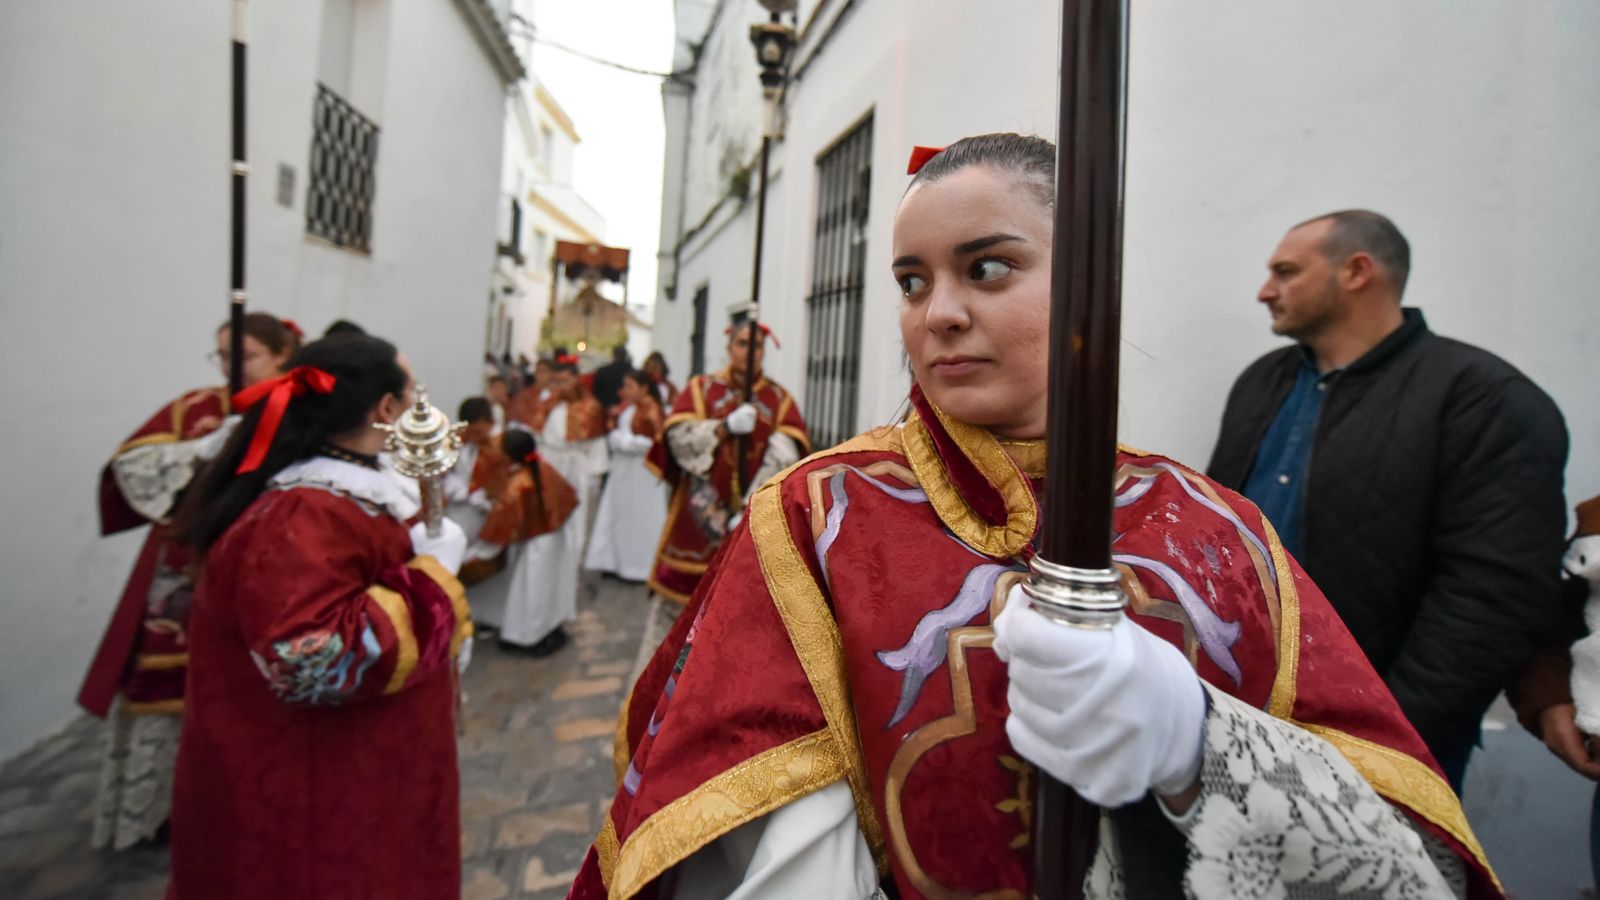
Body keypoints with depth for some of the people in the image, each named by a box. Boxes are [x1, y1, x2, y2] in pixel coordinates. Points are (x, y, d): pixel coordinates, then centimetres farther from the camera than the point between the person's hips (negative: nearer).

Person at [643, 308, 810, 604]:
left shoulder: (780, 399, 8)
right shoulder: (701, 388, 10)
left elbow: (785, 457, -6)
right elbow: (677, 437, -5)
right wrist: (725, 427, -19)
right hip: (702, 515, 0)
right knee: (692, 597, 3)